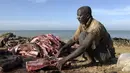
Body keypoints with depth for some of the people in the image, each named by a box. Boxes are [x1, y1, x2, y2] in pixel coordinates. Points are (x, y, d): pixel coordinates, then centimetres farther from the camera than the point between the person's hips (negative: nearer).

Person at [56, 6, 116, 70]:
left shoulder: (96, 26, -29)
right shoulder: (82, 25, -2)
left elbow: (83, 47, -36)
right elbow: (74, 39, 0)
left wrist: (65, 59, -37)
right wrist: (61, 49, -16)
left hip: (105, 54, -8)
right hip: (96, 50, 8)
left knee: (83, 35, -23)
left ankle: (92, 61, -11)